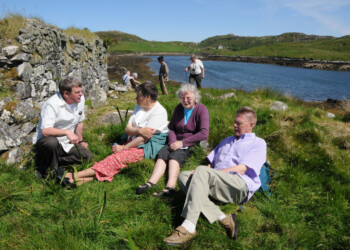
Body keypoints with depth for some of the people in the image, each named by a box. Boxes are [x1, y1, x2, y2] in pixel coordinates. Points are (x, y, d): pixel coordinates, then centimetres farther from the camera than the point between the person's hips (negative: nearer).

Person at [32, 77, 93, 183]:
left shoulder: (80, 99, -3)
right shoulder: (52, 104, -24)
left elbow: (79, 122, 12)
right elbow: (45, 131, -34)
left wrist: (80, 141, 17)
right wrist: (67, 132, -42)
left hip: (66, 143, 7)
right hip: (44, 142, -6)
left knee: (88, 156, -12)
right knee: (52, 141, -40)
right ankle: (52, 170, -14)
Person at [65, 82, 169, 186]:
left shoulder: (159, 112, -13)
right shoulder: (139, 107, 13)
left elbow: (144, 139, -16)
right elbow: (127, 129, 4)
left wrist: (123, 148, -12)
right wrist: (139, 130, -17)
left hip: (150, 146, -8)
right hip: (134, 141, 8)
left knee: (119, 157, -26)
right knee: (116, 157, -20)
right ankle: (89, 178, -37)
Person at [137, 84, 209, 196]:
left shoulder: (201, 110, -5)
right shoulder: (178, 108, 14)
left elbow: (204, 133, -17)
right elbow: (171, 128, 15)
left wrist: (182, 143, -19)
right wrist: (173, 142, -7)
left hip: (194, 144, -5)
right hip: (177, 142, 5)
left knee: (175, 155, -33)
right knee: (162, 153, -25)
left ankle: (170, 187, -50)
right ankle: (151, 182, -44)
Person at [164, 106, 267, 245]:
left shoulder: (258, 143, 13)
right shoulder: (227, 141, 34)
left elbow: (241, 169, -3)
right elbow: (211, 163, 26)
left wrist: (215, 172, -11)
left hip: (240, 186, -6)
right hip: (215, 183, 7)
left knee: (202, 171, -31)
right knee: (184, 176, -18)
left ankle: (189, 227, -36)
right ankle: (222, 218, -29)